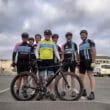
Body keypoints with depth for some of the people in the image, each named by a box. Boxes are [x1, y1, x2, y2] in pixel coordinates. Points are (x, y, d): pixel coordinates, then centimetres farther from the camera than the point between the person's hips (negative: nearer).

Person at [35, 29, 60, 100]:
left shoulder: (52, 43, 14)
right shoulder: (40, 43, 12)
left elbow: (56, 51, 10)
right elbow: (36, 51, 9)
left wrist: (59, 58, -6)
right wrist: (37, 57, -10)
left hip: (50, 61, 0)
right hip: (42, 61, 0)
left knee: (51, 77, -4)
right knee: (41, 78, 4)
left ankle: (52, 93, -1)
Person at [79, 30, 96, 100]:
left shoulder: (90, 42, -1)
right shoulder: (80, 44, 21)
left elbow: (94, 52, -9)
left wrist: (93, 62, -18)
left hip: (88, 61, -8)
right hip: (82, 62, 8)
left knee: (91, 75, -12)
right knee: (81, 77, 7)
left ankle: (92, 93, -15)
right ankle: (84, 91, 17)